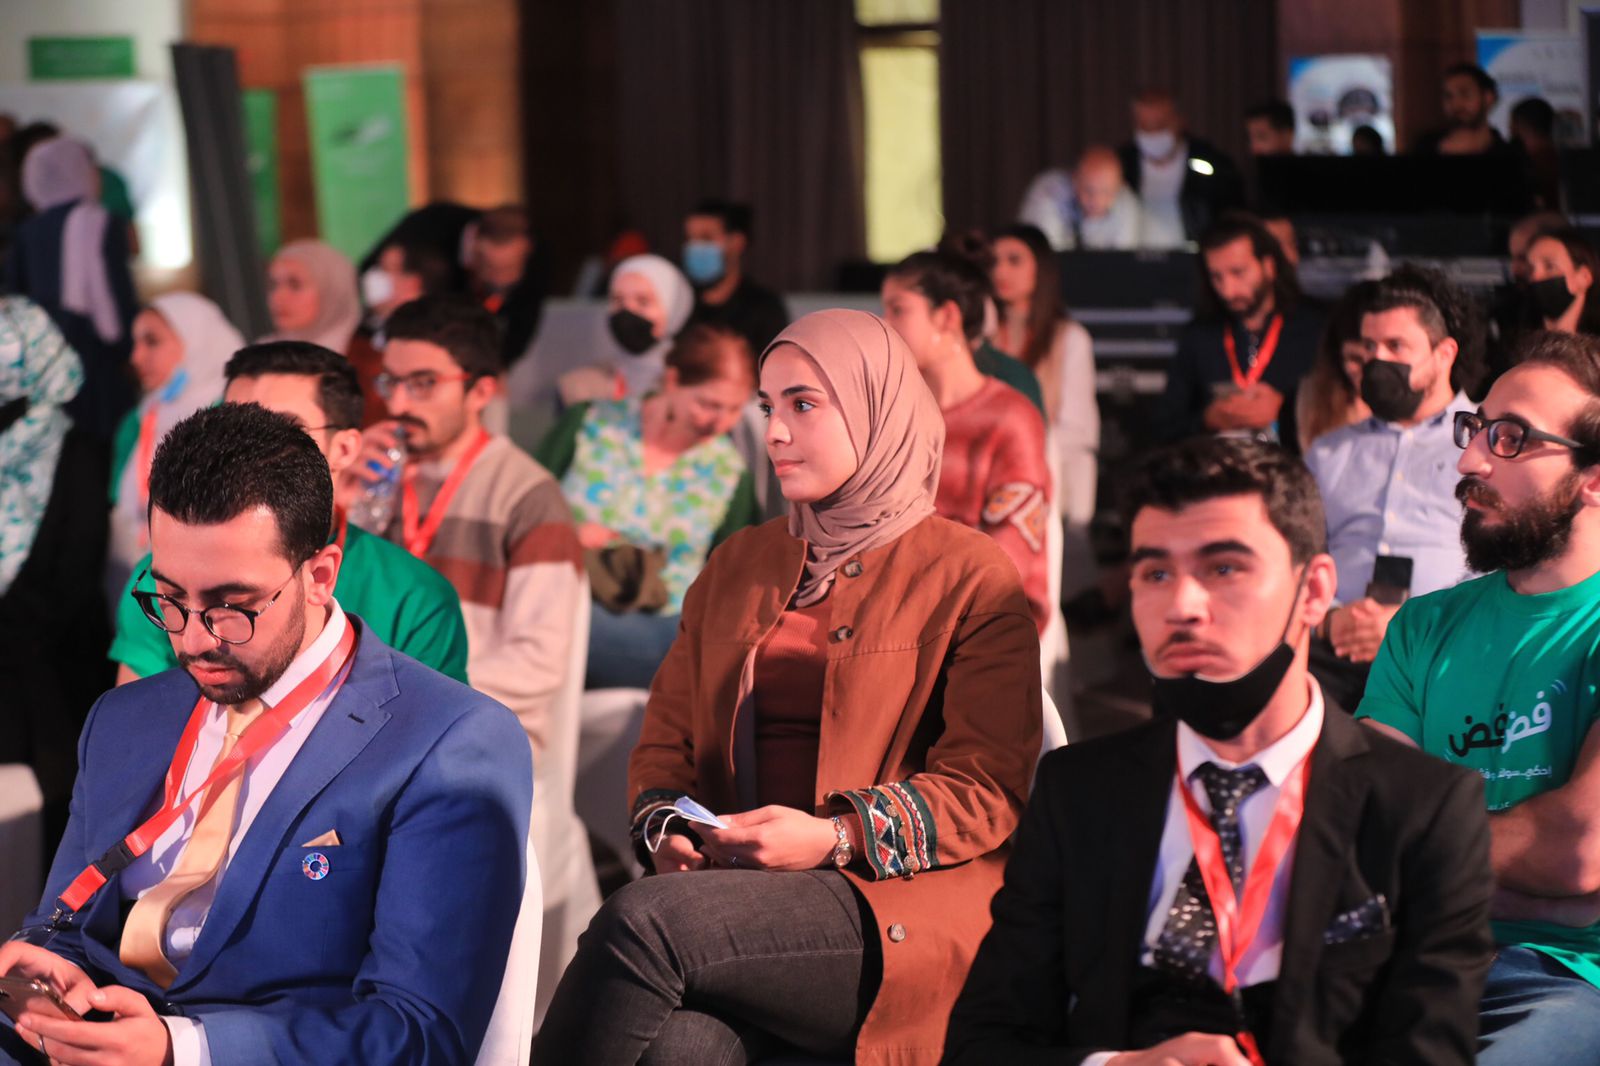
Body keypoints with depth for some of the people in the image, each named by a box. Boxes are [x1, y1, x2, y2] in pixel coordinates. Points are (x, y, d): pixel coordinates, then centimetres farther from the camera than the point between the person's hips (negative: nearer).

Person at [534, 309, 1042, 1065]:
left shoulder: (969, 577, 6)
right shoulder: (737, 566, 24)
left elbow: (986, 791, -1)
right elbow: (665, 740, 22)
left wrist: (835, 838, -15)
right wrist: (665, 829, -1)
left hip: (895, 918, -4)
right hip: (740, 900, 4)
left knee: (644, 920, -33)